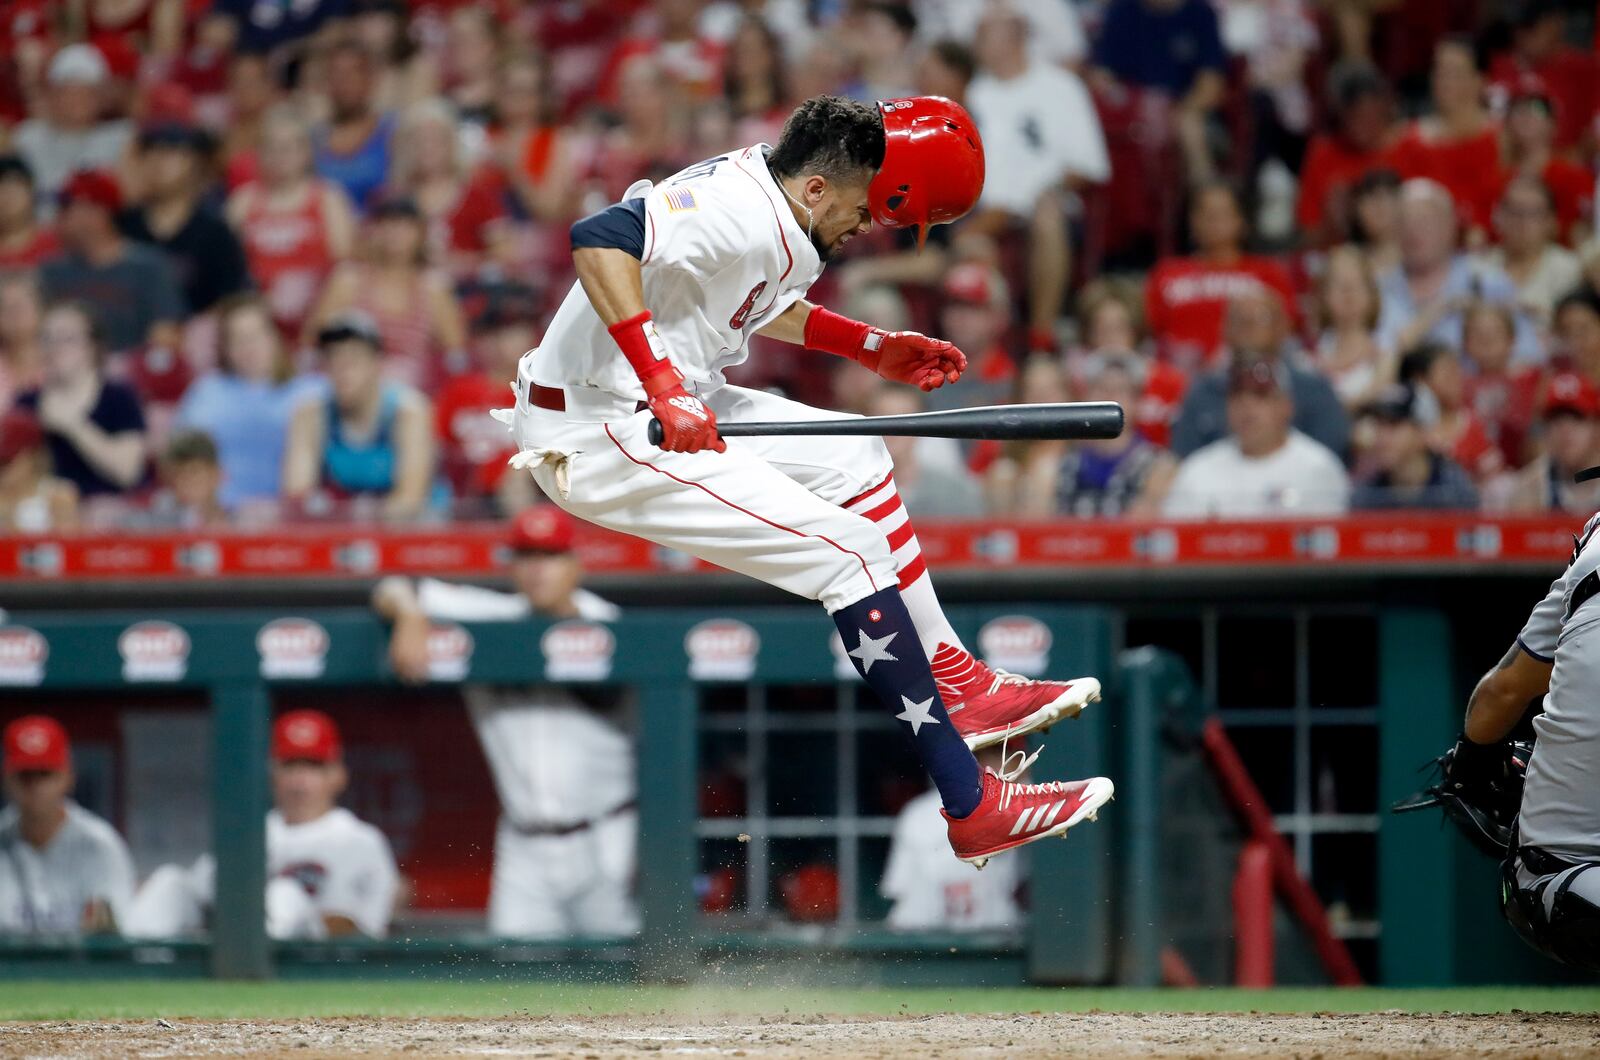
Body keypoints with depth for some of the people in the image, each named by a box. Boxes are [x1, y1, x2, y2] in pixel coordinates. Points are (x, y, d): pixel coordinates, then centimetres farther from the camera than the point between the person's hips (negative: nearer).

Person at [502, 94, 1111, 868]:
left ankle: (956, 685, 20)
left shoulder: (748, 189, 10)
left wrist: (869, 347, 25)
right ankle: (972, 808, -11)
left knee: (852, 458, 18)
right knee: (851, 552, -13)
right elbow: (600, 238, -37)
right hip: (599, 442, -11)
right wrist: (662, 382, -41)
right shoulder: (743, 214, -22)